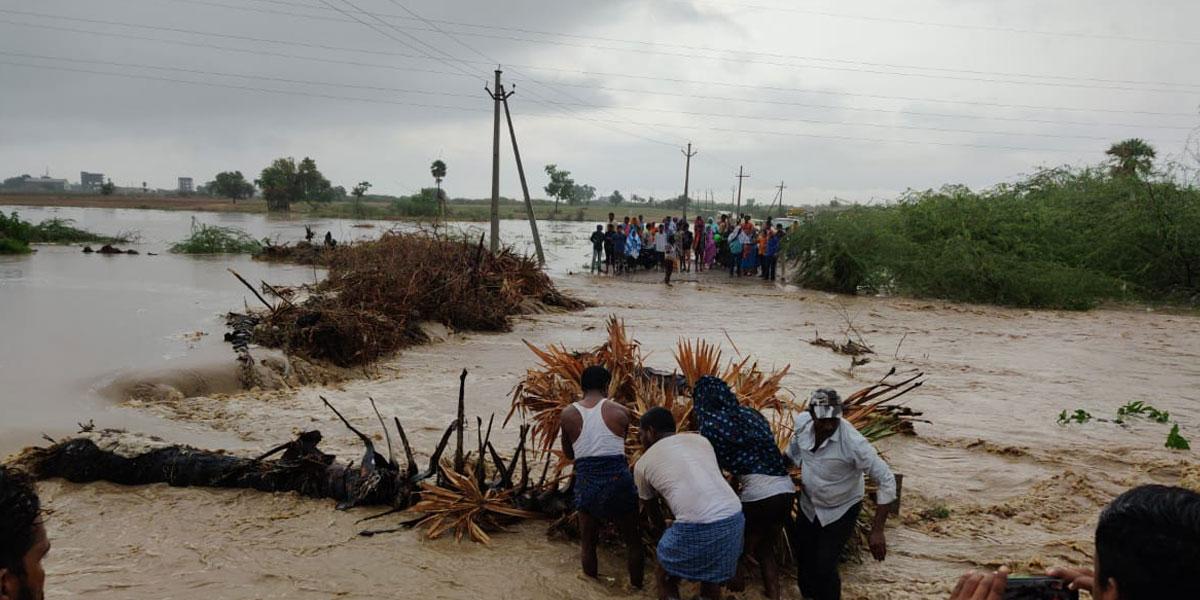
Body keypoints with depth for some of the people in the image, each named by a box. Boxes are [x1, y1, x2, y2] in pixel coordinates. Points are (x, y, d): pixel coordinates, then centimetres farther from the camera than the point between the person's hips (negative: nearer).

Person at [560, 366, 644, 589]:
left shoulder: (568, 414, 1)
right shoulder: (619, 411, -3)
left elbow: (568, 453, 12)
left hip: (586, 483, 1)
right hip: (618, 480, -1)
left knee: (587, 544, 19)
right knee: (633, 541, 17)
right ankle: (636, 587, 26)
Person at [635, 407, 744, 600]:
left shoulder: (643, 463, 14)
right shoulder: (700, 439, 23)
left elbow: (652, 509, 28)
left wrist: (663, 530, 49)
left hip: (696, 527, -4)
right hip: (734, 518, 4)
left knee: (663, 577, 21)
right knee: (712, 578, 27)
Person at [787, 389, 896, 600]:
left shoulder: (853, 442, -35)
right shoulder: (802, 421, -20)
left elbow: (886, 481, -30)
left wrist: (877, 531, -31)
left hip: (841, 510, -5)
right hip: (808, 505, 5)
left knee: (825, 567, -6)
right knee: (803, 559, 19)